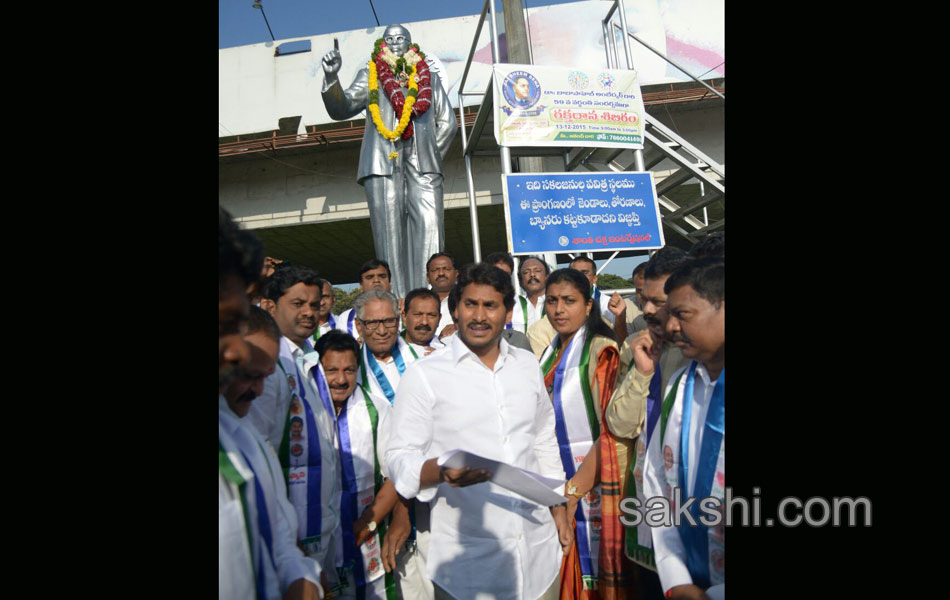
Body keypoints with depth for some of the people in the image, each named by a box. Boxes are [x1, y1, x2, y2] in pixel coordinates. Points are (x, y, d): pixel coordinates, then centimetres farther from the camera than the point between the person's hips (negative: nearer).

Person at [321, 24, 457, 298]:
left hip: (422, 161, 1)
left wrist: (431, 155, 5)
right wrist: (331, 78, -8)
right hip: (383, 160, -1)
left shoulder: (429, 78, 26)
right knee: (389, 230, -9)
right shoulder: (370, 76, 23)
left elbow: (447, 122, 18)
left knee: (429, 226, -15)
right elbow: (341, 108, 10)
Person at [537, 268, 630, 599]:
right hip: (557, 477, 6)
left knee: (591, 561, 7)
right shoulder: (550, 354, 9)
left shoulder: (601, 350, -12)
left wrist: (575, 488, -18)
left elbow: (611, 429, -17)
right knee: (562, 571, 16)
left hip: (593, 477, -6)